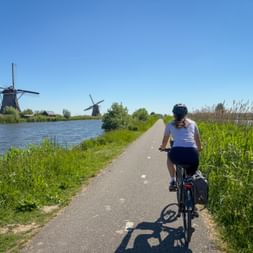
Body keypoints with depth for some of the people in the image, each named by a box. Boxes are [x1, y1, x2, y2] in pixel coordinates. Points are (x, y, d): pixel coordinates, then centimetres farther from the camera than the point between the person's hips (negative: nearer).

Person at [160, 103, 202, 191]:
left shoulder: (170, 125, 17)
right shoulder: (192, 123, 20)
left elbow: (165, 141, 25)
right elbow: (198, 140, 27)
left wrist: (162, 147, 47)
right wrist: (199, 148, 47)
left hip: (177, 153, -1)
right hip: (192, 155, 2)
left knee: (169, 156, 35)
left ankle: (173, 181, 29)